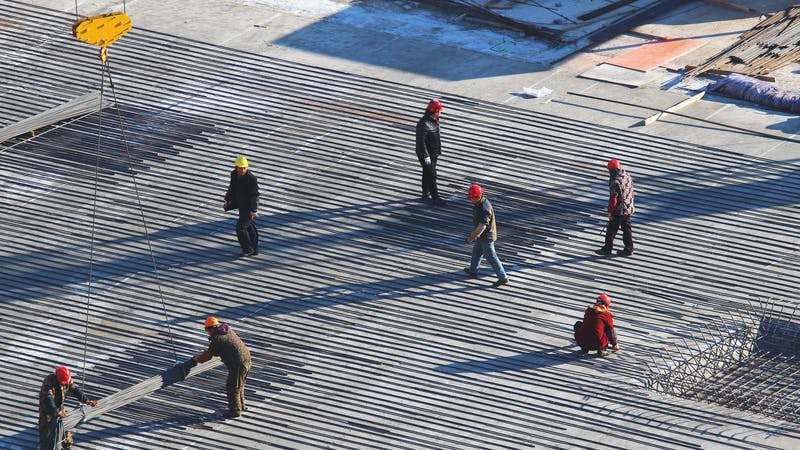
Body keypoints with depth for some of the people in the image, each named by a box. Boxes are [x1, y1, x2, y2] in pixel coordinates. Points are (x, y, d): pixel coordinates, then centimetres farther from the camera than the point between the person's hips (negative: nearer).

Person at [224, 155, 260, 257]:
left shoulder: (251, 179, -24)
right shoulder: (234, 175, -2)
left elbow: (254, 195, -23)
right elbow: (231, 189, 15)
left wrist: (254, 211, -25)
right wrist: (227, 201, 15)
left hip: (249, 207, -8)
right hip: (241, 206, 8)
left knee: (240, 227, -8)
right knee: (249, 227, 16)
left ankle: (247, 249, 6)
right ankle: (254, 250, 27)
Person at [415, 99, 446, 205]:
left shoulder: (433, 121, 5)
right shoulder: (424, 124, -26)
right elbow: (421, 141, -26)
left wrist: (438, 151, 23)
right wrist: (426, 156, -25)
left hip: (433, 153, 10)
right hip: (426, 154, -10)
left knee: (427, 174, 19)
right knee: (431, 176, -5)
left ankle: (426, 194, 31)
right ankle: (435, 197, -1)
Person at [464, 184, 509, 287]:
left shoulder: (484, 209, -34)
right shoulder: (480, 202, -2)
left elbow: (481, 227, -35)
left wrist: (471, 238, -28)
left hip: (486, 237, -10)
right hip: (482, 236, 10)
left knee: (491, 257, 1)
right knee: (476, 252, 26)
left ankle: (503, 278, 10)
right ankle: (473, 271, 45)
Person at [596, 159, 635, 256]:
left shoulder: (616, 182, -24)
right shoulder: (628, 177, 2)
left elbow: (613, 199, -22)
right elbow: (631, 193, 14)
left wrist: (610, 212, -13)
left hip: (618, 211, -8)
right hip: (629, 210, 8)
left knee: (611, 230, 5)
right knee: (627, 229, 16)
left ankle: (607, 249, 15)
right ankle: (629, 249, 20)